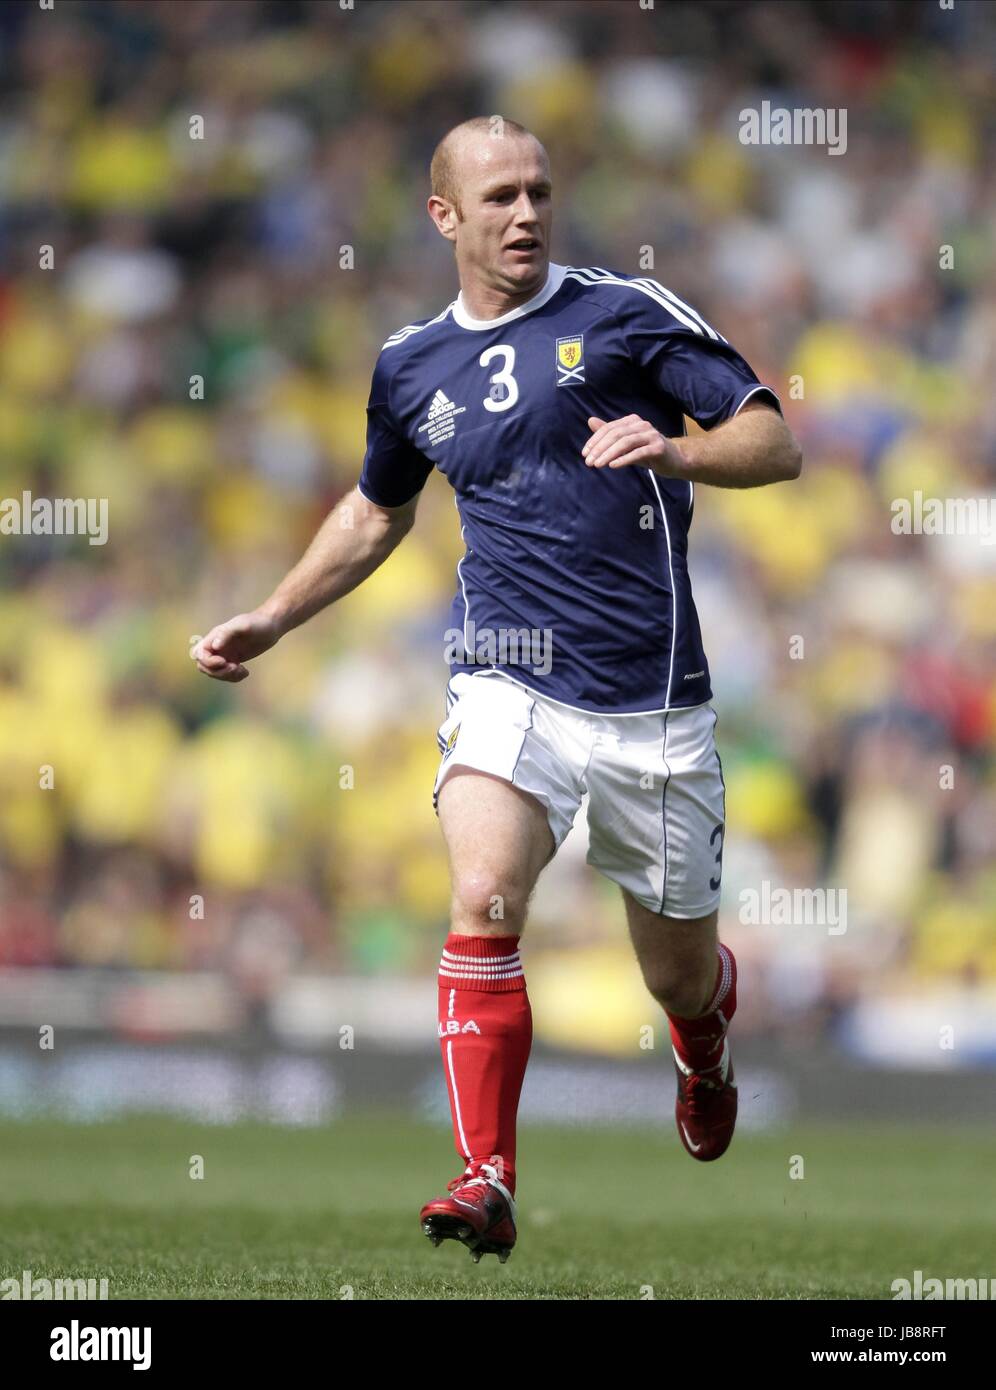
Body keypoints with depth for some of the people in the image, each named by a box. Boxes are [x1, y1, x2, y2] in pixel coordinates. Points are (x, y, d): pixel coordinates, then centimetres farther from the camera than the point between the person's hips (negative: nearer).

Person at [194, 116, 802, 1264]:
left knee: (678, 973, 10)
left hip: (654, 706, -1)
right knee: (484, 902, -25)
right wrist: (271, 620, 29)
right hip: (511, 685, 1)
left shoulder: (627, 312, 0)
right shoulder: (411, 367, 12)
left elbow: (775, 442, -3)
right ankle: (486, 1179, -26)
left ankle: (706, 1048, 47)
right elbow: (378, 509, 31)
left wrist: (675, 450, -22)